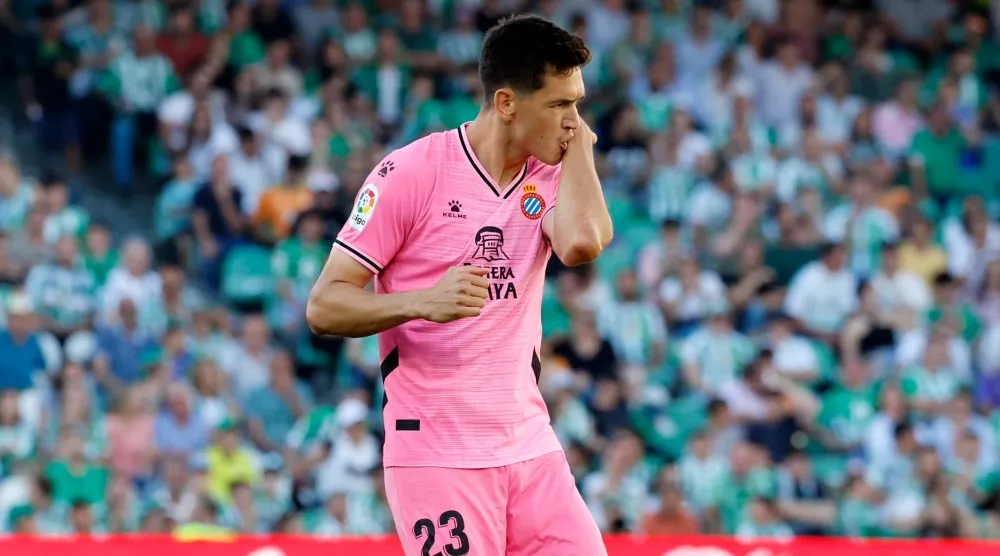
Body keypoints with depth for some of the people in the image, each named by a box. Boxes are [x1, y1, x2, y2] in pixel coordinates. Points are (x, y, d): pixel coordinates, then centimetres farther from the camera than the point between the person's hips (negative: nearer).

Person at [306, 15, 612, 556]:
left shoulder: (553, 178, 7)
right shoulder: (412, 171, -8)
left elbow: (582, 242, -18)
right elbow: (323, 306, -9)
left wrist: (579, 148, -5)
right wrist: (422, 302, -26)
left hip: (531, 448, 5)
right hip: (436, 452, -5)